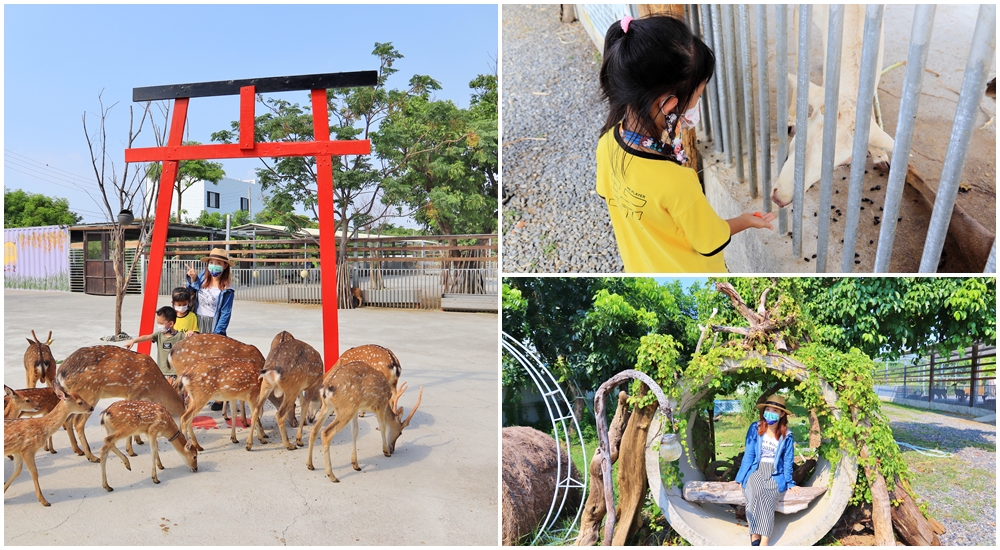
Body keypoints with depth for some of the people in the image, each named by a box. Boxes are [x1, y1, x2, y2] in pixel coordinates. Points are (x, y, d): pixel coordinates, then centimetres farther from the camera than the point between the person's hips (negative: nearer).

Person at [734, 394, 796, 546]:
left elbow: (787, 461, 8)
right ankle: (754, 536, -36)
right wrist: (740, 478, 1)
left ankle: (764, 542, -39)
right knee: (755, 492, -35)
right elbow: (748, 455, 3)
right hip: (756, 470, 0)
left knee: (767, 495, -33)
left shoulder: (787, 435, 3)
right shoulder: (755, 429, 1)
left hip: (775, 473, 0)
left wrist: (789, 482, 4)